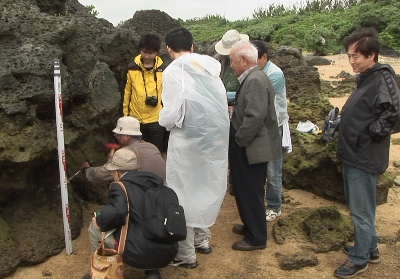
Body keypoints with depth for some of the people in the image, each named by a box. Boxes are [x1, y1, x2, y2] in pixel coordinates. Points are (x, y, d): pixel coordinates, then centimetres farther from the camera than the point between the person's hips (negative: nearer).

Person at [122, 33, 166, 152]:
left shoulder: (163, 70, -4)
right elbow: (128, 91, 5)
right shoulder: (132, 68, -2)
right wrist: (125, 114, 7)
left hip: (156, 121, -1)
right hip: (135, 120, 1)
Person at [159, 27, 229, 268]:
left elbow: (171, 116, -17)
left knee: (184, 195, 7)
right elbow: (220, 104, 5)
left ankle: (185, 254, 19)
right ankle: (202, 239, 36)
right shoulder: (210, 66, 4)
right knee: (205, 188, 21)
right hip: (215, 138, 6)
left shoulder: (174, 71, -14)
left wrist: (163, 121, 4)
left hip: (188, 141, -6)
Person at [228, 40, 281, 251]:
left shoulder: (255, 80, -21)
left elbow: (256, 116, -28)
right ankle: (251, 226, 39)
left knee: (250, 193, 3)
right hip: (248, 147, 10)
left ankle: (256, 238, 18)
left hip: (252, 148, -10)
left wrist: (240, 140, -19)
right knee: (245, 190, 21)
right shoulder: (251, 78, 11)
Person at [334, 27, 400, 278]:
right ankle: (370, 248, 39)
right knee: (358, 207, 22)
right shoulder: (367, 78, 11)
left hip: (364, 158, -10)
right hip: (353, 154, 10)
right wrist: (349, 136, 7)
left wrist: (367, 134, -20)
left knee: (361, 211, 5)